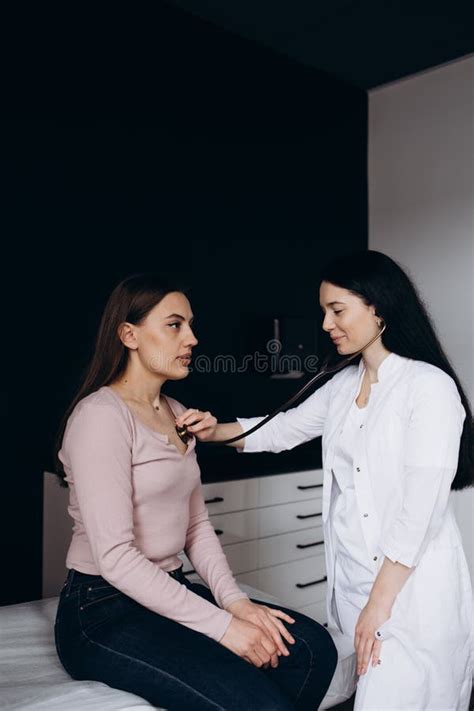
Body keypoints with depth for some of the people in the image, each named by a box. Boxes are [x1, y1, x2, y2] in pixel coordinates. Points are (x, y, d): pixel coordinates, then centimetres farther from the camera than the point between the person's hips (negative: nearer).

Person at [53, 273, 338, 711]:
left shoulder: (177, 414, 10)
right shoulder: (101, 414, -17)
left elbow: (197, 526, 10)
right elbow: (115, 557, -22)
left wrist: (235, 600, -5)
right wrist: (221, 625, -21)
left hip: (168, 592, 8)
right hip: (104, 613, -7)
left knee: (313, 648, -8)